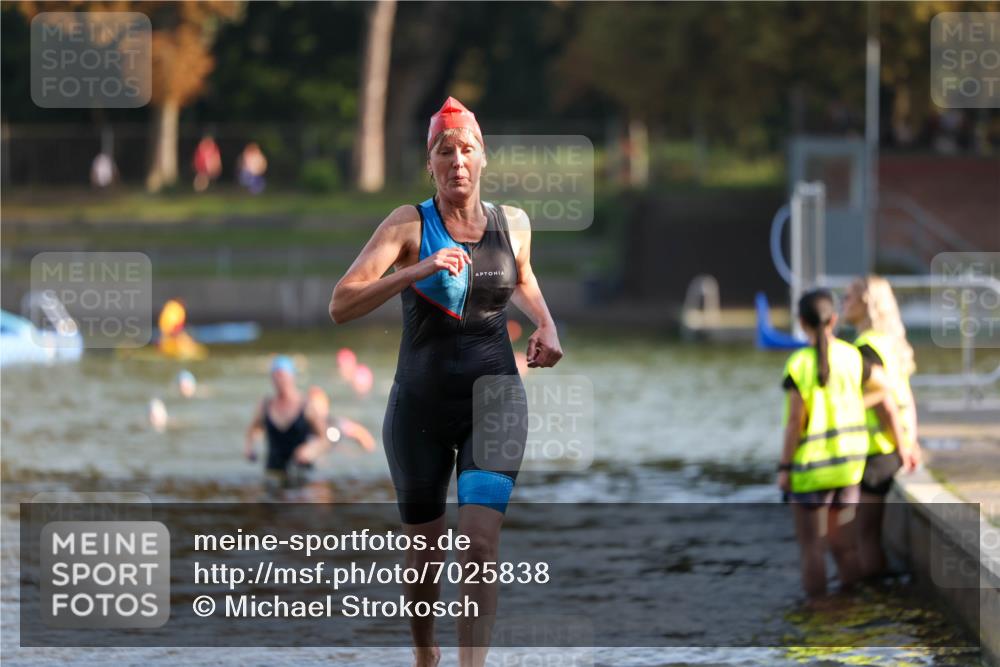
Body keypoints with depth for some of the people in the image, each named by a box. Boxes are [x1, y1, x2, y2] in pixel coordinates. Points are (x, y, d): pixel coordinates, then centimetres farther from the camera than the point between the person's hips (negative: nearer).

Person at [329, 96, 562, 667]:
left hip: (494, 400, 1)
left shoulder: (512, 223, 3)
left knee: (480, 545, -16)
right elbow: (341, 305, -19)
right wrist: (417, 271, -30)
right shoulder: (409, 225, -8)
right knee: (425, 556, 11)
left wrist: (546, 325, 9)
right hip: (421, 404, -1)